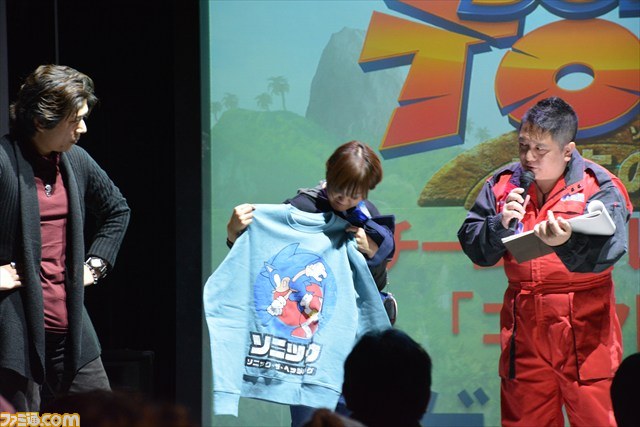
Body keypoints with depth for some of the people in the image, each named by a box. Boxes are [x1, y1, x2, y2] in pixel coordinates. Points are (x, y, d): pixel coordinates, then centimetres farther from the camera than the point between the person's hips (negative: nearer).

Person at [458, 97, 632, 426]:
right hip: (524, 325, 4)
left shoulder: (599, 187, -5)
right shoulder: (504, 184, 8)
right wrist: (501, 224, -12)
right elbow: (473, 247, 7)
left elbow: (605, 251, -20)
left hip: (584, 329, -4)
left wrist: (567, 242, -39)